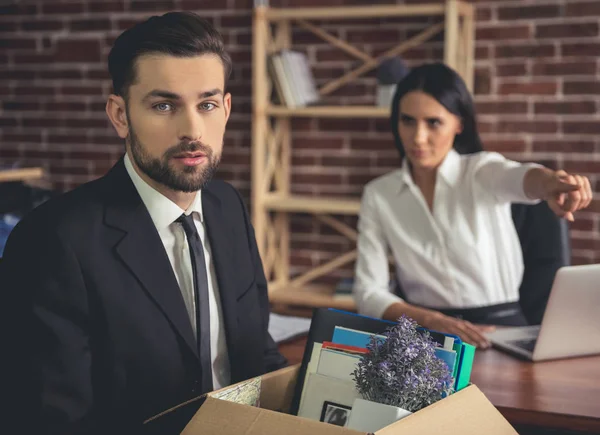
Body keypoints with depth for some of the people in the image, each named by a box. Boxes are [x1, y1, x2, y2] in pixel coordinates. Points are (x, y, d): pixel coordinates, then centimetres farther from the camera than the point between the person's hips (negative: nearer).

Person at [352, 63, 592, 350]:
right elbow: (368, 293, -3)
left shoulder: (483, 170, -1)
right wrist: (432, 321, -20)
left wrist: (550, 183, -48)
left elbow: (521, 178, -25)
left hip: (500, 328, -2)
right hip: (425, 334, 2)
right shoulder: (378, 195, 5)